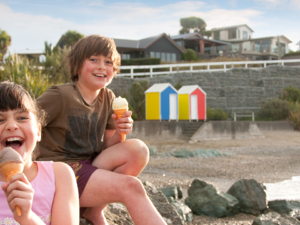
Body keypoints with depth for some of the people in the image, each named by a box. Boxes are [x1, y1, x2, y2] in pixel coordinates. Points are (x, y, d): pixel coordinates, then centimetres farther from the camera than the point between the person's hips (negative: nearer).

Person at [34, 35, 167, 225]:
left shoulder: (108, 99, 6)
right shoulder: (59, 96, -13)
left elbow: (107, 148, 9)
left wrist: (119, 132, -12)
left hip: (89, 165, 7)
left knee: (138, 149, -16)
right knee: (131, 187, -25)